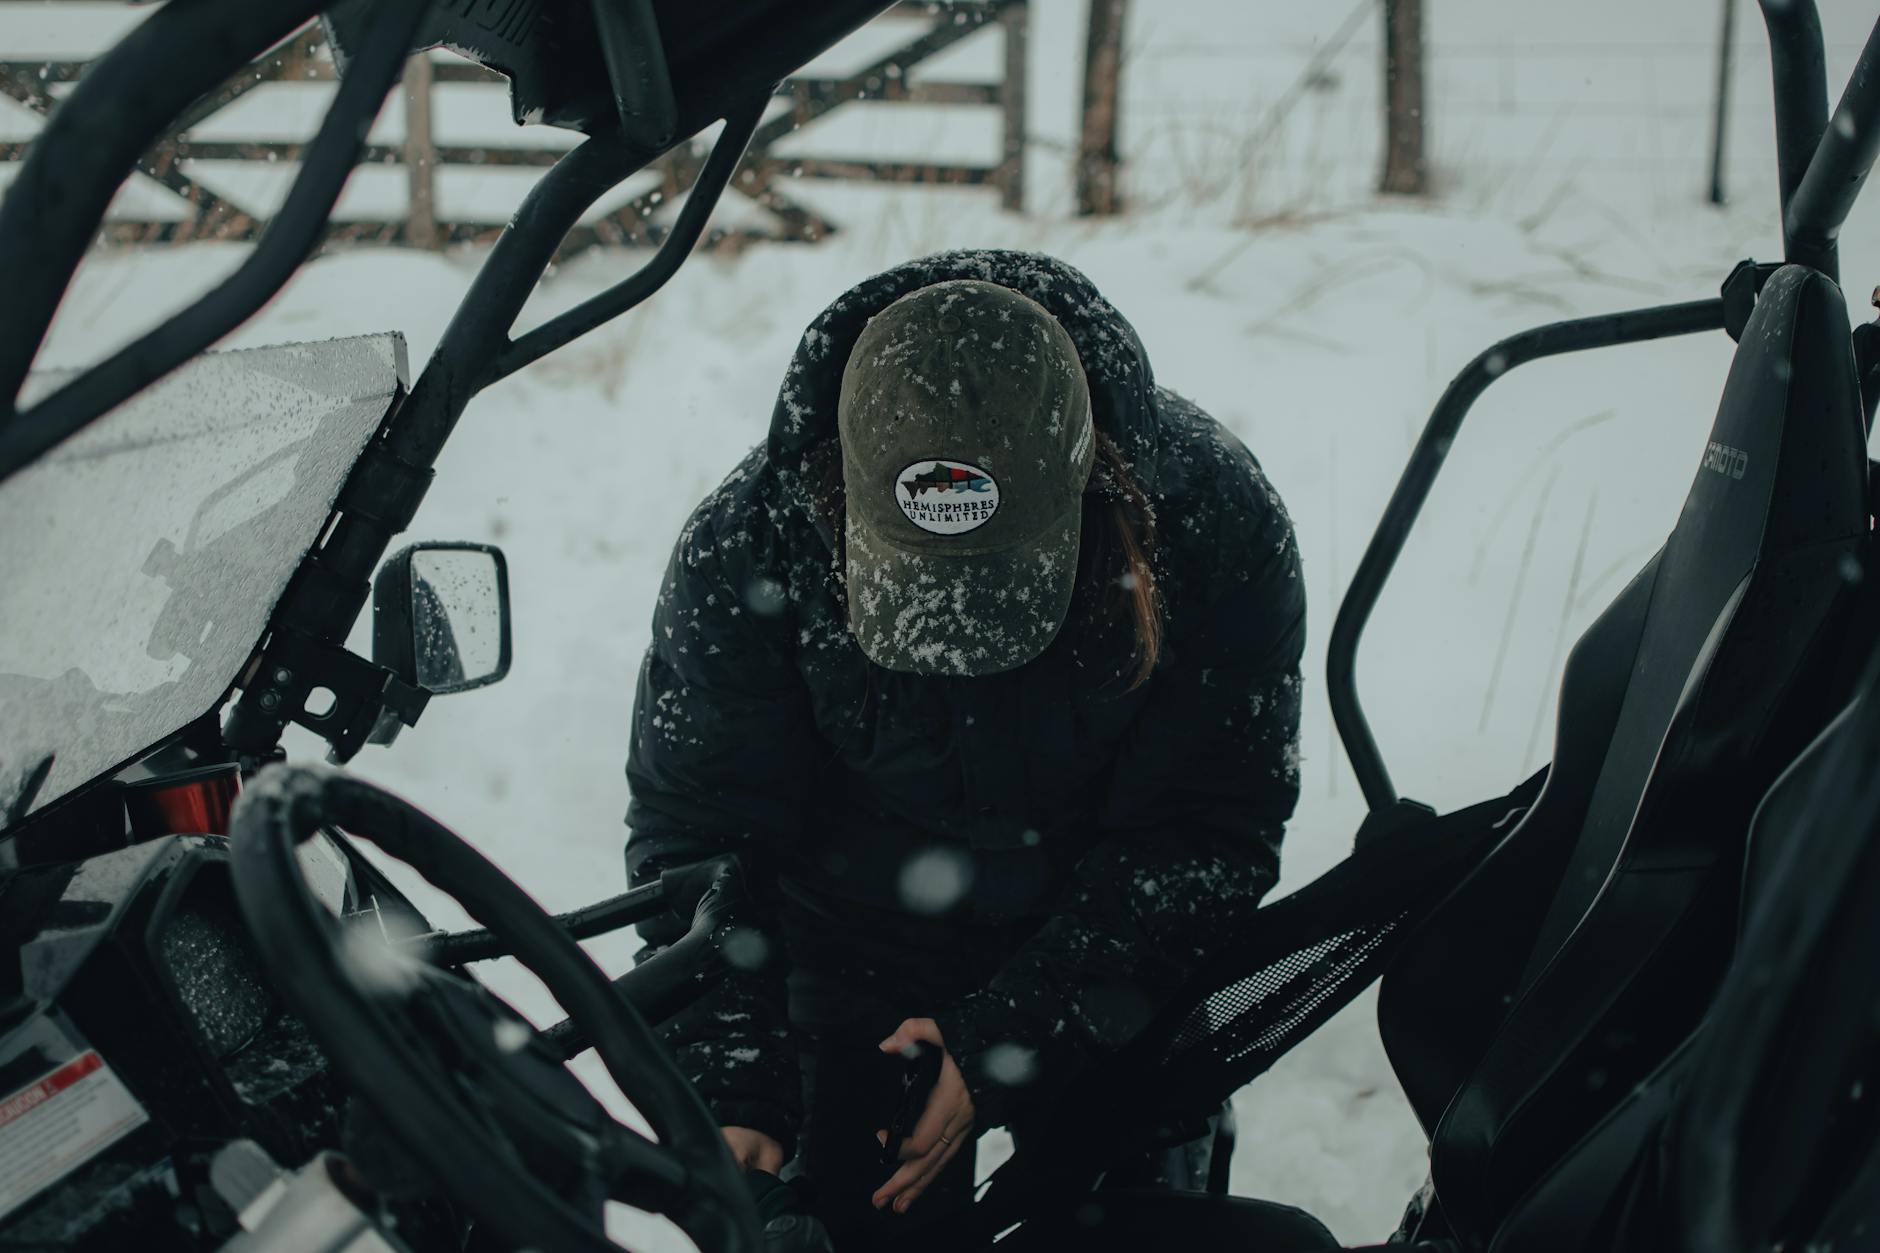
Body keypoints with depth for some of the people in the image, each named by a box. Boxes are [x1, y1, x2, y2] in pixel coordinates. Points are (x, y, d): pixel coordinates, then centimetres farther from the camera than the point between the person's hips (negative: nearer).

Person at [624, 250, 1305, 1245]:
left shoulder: (1213, 519, -25)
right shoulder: (741, 546, -23)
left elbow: (1210, 833, -18)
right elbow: (695, 837, -13)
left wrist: (1001, 1042, -23)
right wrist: (728, 1097, -22)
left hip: (1114, 975, 1)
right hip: (857, 969, 0)